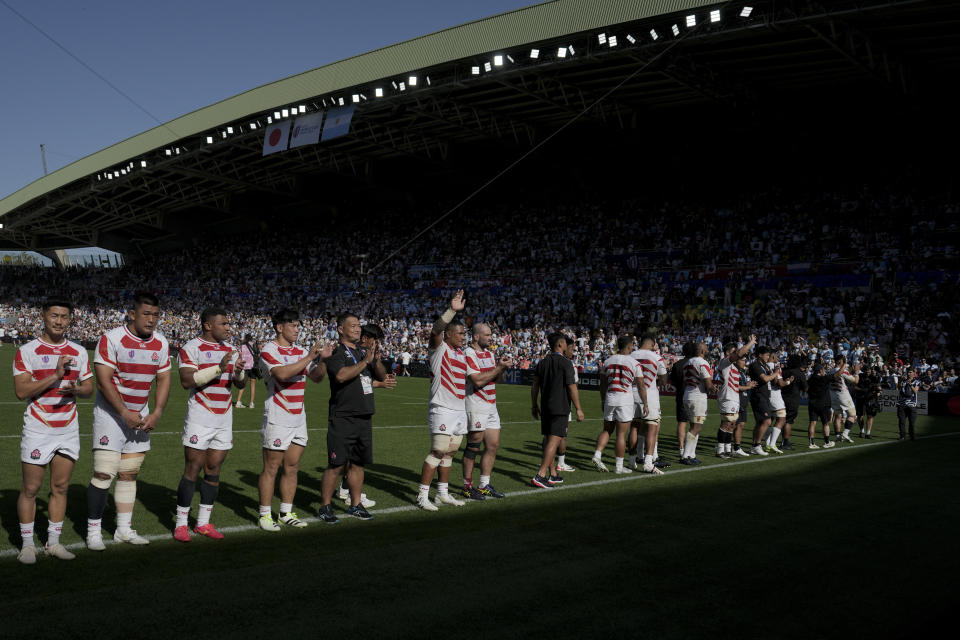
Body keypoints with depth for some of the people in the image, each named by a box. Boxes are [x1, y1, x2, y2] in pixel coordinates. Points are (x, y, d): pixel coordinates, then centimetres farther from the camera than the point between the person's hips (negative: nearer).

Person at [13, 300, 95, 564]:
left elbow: (89, 388, 11)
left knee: (60, 487, 8)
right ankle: (27, 544, 15)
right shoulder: (27, 351, -4)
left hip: (68, 430, 4)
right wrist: (55, 376, -22)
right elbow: (21, 391, -13)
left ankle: (53, 542, 18)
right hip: (38, 430, -4)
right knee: (30, 488, 2)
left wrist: (76, 389, -11)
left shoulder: (79, 352, 8)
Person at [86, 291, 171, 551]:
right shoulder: (111, 339, -15)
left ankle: (124, 529, 19)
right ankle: (93, 530, 3)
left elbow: (163, 380, 7)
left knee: (129, 474, 10)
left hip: (141, 415, 5)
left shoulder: (161, 343, 2)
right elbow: (103, 382, -18)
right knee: (104, 474, -9)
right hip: (111, 413, -5)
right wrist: (125, 414, -21)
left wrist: (156, 413, -6)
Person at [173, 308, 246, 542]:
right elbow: (187, 381, -19)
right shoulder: (191, 348, -7)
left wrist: (239, 372, -11)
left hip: (224, 421, 6)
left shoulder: (230, 349, 12)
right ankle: (181, 524, 7)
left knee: (214, 470, 9)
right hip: (199, 419, -6)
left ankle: (203, 522, 17)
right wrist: (219, 368, -26)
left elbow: (241, 385, 12)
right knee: (192, 470, -3)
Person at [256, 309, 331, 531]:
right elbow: (282, 373, -27)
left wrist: (322, 359, -6)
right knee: (271, 468, 0)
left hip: (298, 419, 7)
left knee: (292, 468, 11)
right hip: (277, 419, -7)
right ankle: (265, 516, 9)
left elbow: (316, 377, 12)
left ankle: (286, 514, 20)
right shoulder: (269, 350, -9)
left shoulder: (301, 351, 12)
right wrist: (309, 357, -25)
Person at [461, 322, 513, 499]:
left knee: (493, 446, 8)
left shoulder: (490, 353, 15)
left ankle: (485, 486, 17)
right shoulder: (468, 354, -12)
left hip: (491, 406, 9)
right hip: (476, 408, -9)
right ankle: (468, 487, 6)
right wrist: (499, 367, -17)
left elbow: (499, 379, 19)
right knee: (473, 447, -3)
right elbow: (478, 380, -22)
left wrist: (503, 367, -1)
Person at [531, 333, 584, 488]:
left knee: (548, 440, 12)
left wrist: (534, 405, 19)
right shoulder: (565, 363, -11)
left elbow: (535, 386, 10)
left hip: (545, 407, 7)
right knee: (554, 440, -7)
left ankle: (553, 475, 20)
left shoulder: (542, 363, 8)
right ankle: (540, 475, -14)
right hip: (561, 408, -7)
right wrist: (578, 408, -8)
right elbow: (572, 387, -13)